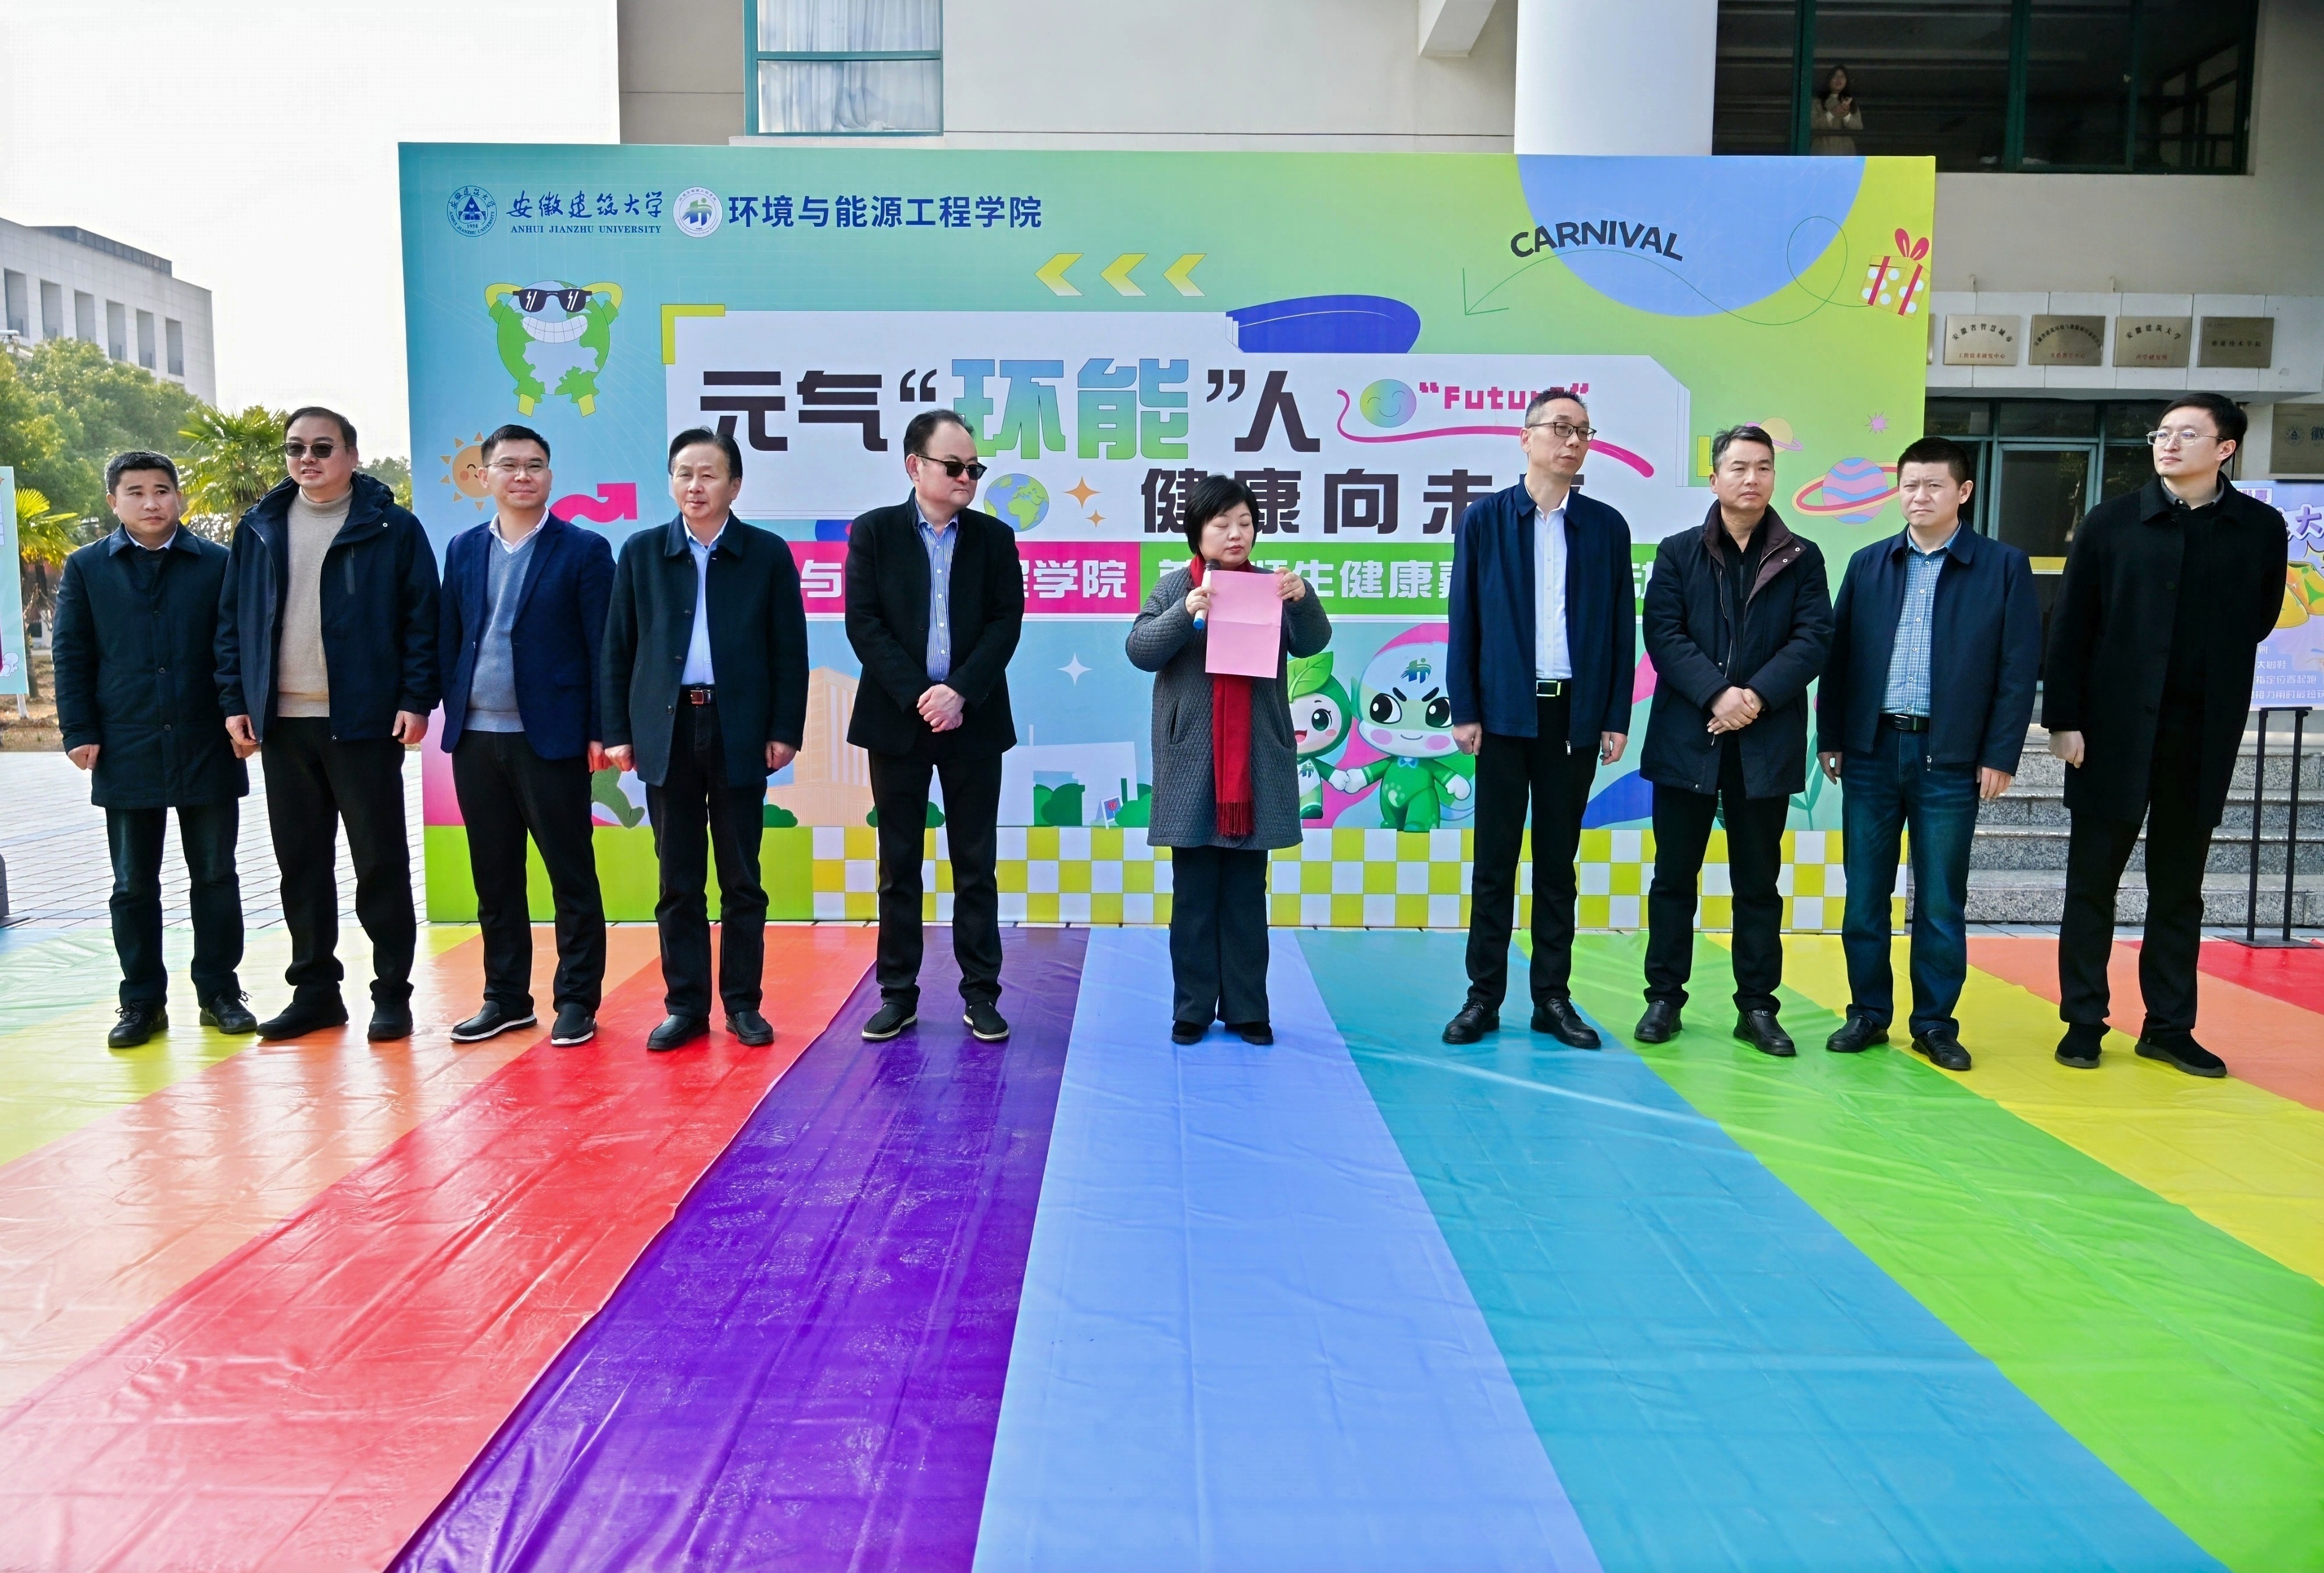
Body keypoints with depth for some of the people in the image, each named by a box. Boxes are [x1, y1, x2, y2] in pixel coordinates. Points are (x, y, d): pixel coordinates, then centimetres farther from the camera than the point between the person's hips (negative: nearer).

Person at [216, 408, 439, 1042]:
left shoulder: (393, 528, -1)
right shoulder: (259, 529, 12)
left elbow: (421, 619, -4)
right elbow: (232, 622, 12)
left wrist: (416, 700, -11)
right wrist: (235, 701, 5)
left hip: (365, 721, -4)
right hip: (282, 723, 5)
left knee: (380, 862, 1)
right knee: (300, 863, 10)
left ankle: (392, 994, 9)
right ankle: (315, 991, 21)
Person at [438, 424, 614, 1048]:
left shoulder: (584, 550, -1)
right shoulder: (463, 549, 12)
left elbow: (601, 647, -4)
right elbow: (449, 639, 13)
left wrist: (600, 731, -9)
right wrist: (452, 715, 5)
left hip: (551, 737, -4)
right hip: (476, 738, 5)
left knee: (572, 875, 2)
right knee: (494, 878, 11)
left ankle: (577, 1001, 12)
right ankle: (506, 998, 22)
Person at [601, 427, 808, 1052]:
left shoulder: (768, 553, 2)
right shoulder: (641, 552, 6)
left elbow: (790, 650, 1)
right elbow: (616, 649, 7)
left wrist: (785, 731, -4)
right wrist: (616, 731, 2)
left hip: (739, 731, -1)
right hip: (667, 730, 2)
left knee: (742, 879, 6)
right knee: (678, 880, 7)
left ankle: (743, 1003, 16)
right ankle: (684, 1004, 16)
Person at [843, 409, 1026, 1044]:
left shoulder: (995, 536, 7)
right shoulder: (873, 532, 3)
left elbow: (1006, 623, -2)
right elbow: (863, 623, -5)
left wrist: (960, 692, -15)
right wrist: (916, 696, -15)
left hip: (973, 721, 1)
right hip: (897, 719, -1)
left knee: (976, 866, 4)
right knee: (898, 866, 6)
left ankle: (981, 995, 12)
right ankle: (898, 994, 16)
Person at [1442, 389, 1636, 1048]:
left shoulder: (1606, 525, 6)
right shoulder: (1484, 519, 2)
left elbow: (1622, 627, 6)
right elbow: (1464, 621, 1)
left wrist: (1616, 718, 1)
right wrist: (1464, 711, -5)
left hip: (1576, 714, 2)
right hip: (1504, 712, -1)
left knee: (1558, 862, 8)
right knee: (1495, 862, 4)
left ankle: (1552, 998, 16)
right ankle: (1484, 997, 12)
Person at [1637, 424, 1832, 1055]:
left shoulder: (1801, 558, 8)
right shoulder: (1678, 552, 6)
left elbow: (1814, 639, -2)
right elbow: (1662, 633, -5)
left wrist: (1758, 696, -16)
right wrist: (1716, 694, -18)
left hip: (1766, 742, 1)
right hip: (1687, 737, 0)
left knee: (1759, 881, 8)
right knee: (1674, 876, 5)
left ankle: (1757, 1006, 16)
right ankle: (1664, 997, 15)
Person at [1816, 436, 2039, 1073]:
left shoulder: (2004, 566, 1)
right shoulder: (1868, 564, 8)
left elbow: (2019, 666, -1)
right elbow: (1838, 655, 8)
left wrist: (2001, 754, -5)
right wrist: (1830, 737, 3)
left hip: (1951, 757, -2)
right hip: (1871, 751, 2)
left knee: (1941, 902, 5)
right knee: (1865, 895, 7)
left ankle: (1935, 1024, 17)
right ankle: (1868, 1013, 19)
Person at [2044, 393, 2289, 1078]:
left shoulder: (2260, 528, 2)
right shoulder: (2111, 522, -1)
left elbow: (2259, 621, 13)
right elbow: (2070, 627, -3)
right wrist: (2064, 718, -8)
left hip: (2203, 737, 2)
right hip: (2113, 730, -1)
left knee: (2179, 888, 11)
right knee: (2093, 882, 4)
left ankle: (2169, 1028, 20)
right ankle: (2083, 1024, 14)